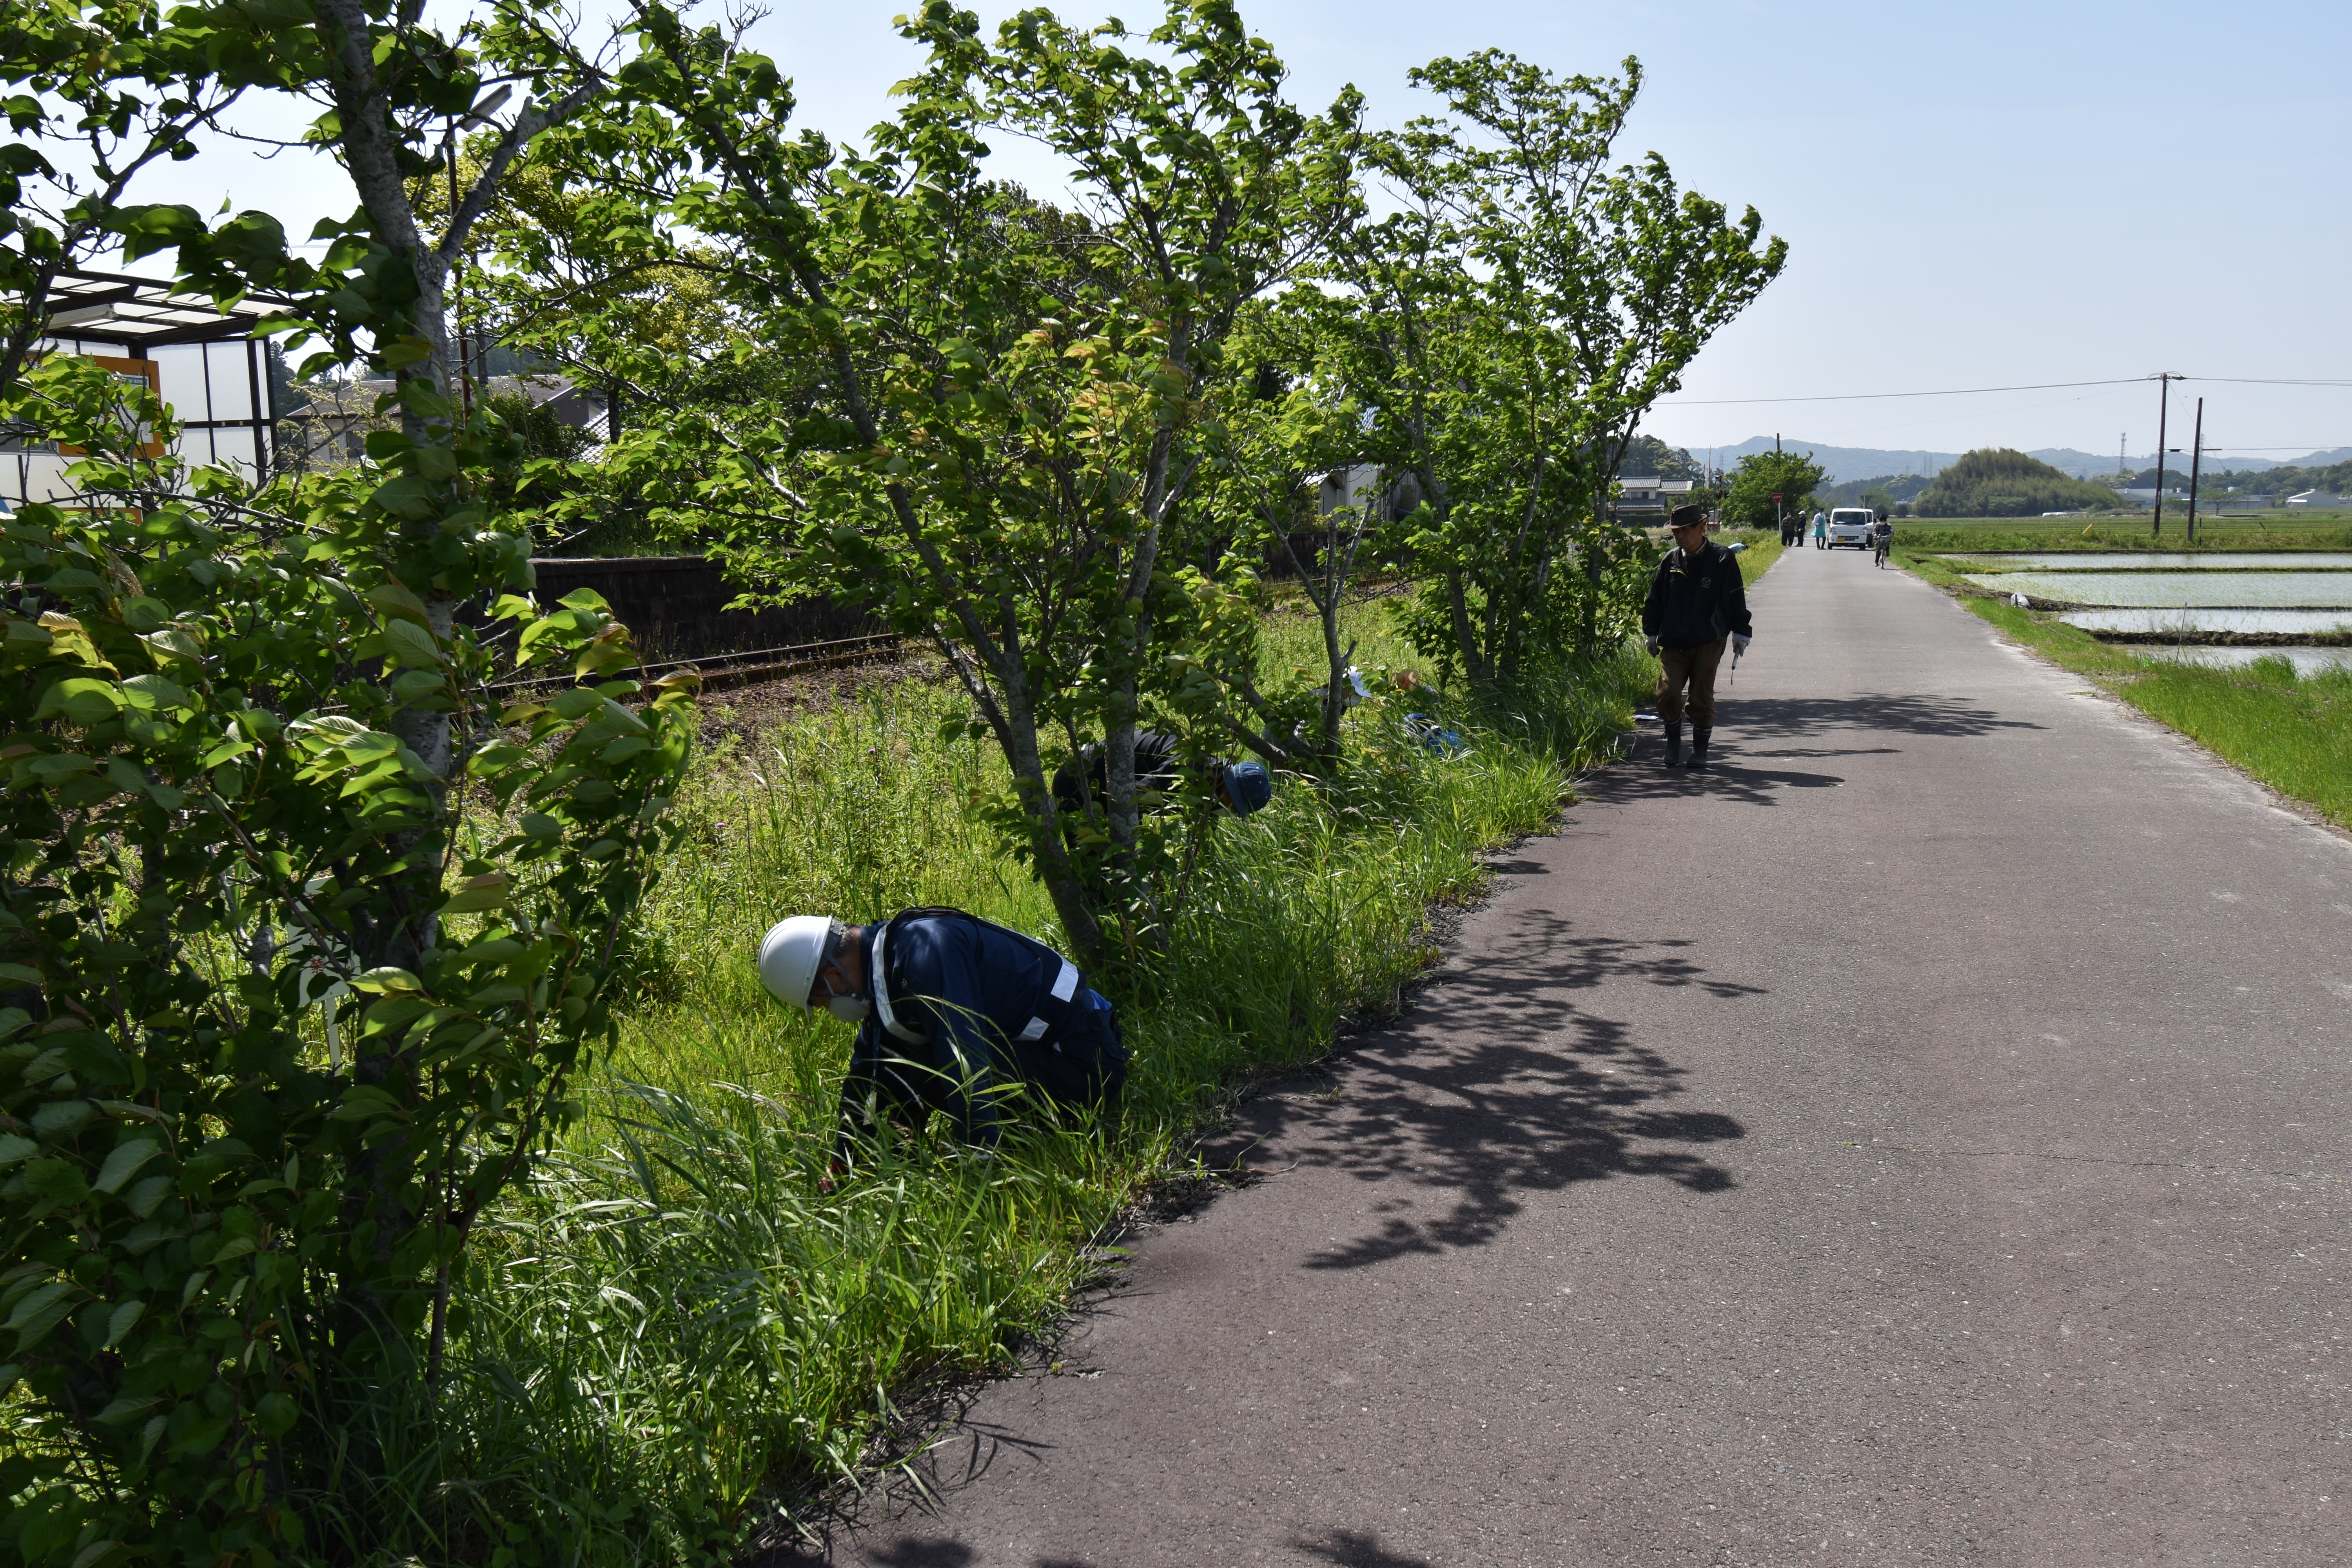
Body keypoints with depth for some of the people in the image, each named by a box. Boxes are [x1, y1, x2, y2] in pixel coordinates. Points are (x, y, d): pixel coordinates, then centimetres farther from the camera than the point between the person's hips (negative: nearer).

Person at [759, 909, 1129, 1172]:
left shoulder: (924, 949, -23)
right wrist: (840, 1170, 19)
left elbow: (965, 1059, -30)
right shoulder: (882, 957, 7)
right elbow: (865, 1073, 16)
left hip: (1085, 1065, -10)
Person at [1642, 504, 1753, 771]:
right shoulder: (1670, 561, 8)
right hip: (1673, 643, 3)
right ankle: (1673, 743, 10)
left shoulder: (1722, 559, -1)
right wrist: (1652, 633, 15)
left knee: (1702, 697, 1)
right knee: (1667, 693, -10)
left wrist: (1741, 631, -1)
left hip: (1708, 642, -2)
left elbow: (1735, 599, 1)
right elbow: (1655, 600, 16)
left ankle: (1700, 749, 16)